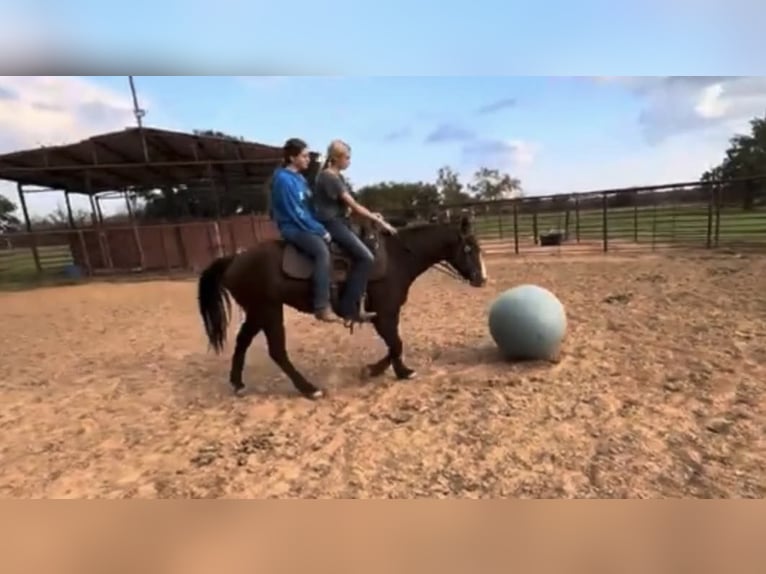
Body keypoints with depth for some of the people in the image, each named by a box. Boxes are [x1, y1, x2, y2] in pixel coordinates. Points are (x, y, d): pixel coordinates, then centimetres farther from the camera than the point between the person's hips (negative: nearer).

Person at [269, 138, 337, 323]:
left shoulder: (299, 178, 13)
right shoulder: (284, 179, -15)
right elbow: (296, 214, -19)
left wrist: (321, 228, 5)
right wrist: (320, 230, -17)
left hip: (307, 226, 10)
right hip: (293, 228, -10)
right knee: (322, 250, -32)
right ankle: (322, 306, -31)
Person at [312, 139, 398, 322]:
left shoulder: (336, 176, 16)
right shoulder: (329, 177, -15)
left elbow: (348, 206, 14)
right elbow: (354, 206, -18)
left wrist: (372, 216, 1)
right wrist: (380, 221, -15)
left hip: (338, 221, 10)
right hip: (331, 223, -10)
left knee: (364, 253, 7)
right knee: (365, 257, -17)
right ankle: (349, 308, -15)